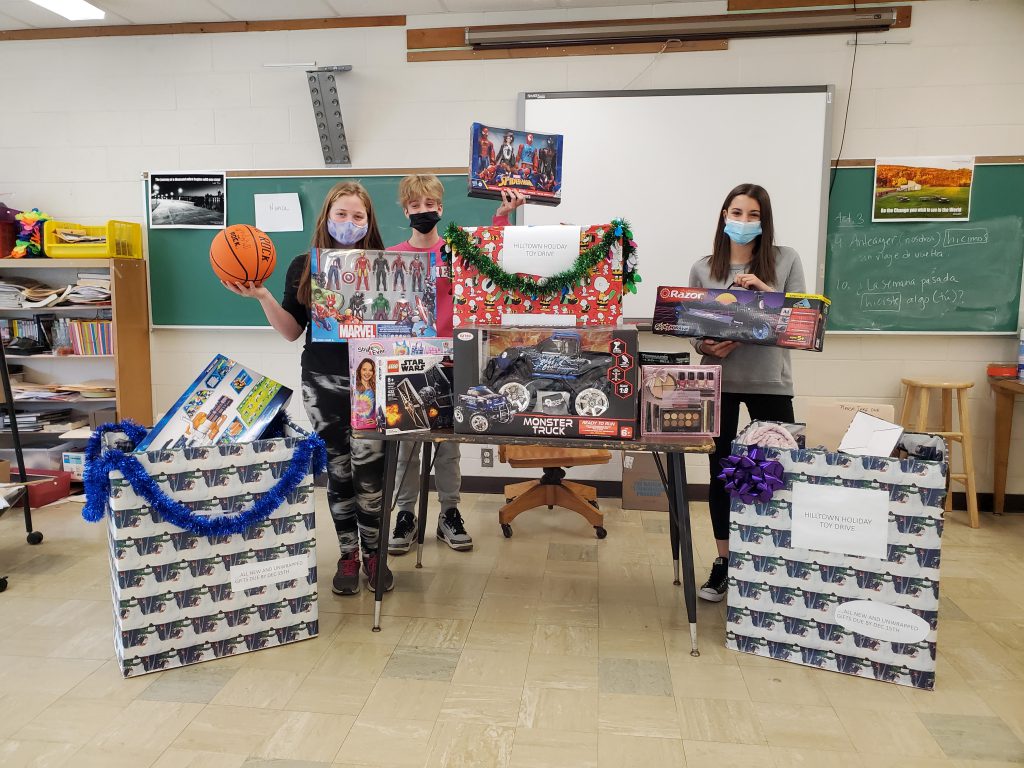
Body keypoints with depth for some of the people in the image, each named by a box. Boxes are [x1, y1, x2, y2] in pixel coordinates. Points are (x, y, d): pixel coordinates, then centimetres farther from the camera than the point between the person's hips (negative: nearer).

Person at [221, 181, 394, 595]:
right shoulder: (304, 267, 6)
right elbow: (292, 330, 8)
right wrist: (262, 296, -4)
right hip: (322, 381, 2)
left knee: (369, 471, -4)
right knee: (337, 471, 9)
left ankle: (373, 554, 16)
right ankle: (347, 556, 24)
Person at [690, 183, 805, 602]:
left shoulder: (786, 259, 2)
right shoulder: (703, 268, 4)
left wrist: (765, 289, -16)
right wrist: (708, 348, -15)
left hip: (769, 380, -1)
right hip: (718, 381, 1)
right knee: (720, 471, 8)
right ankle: (724, 561, 22)